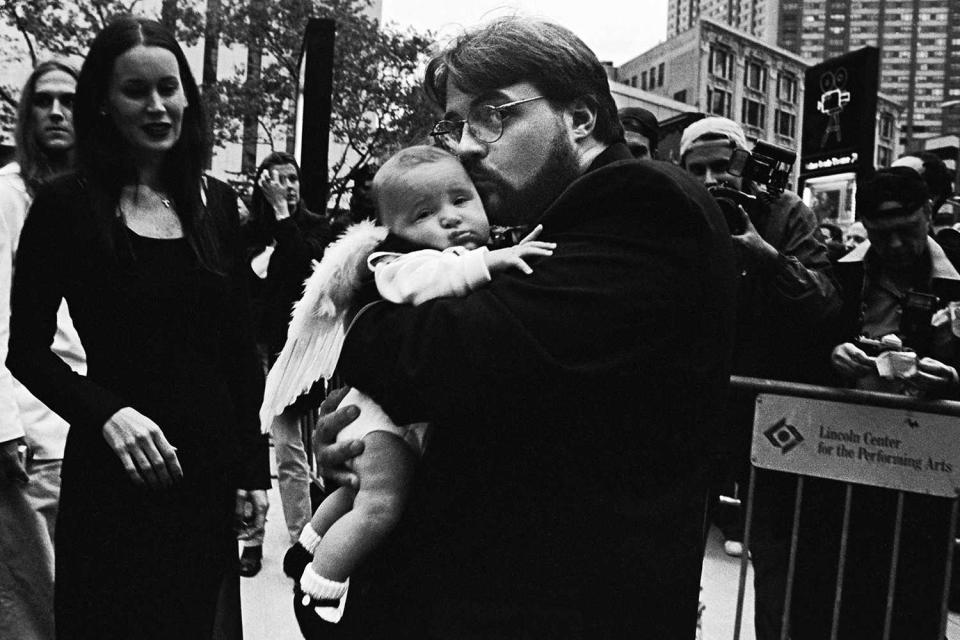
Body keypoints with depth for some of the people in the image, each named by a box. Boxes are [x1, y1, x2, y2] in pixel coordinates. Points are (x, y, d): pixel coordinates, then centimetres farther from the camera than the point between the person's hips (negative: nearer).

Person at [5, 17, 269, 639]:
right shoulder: (66, 206, -5)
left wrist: (254, 470, 4)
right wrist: (108, 413, -20)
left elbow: (240, 346, 6)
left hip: (211, 469, 3)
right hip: (111, 473, -3)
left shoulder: (216, 201, 4)